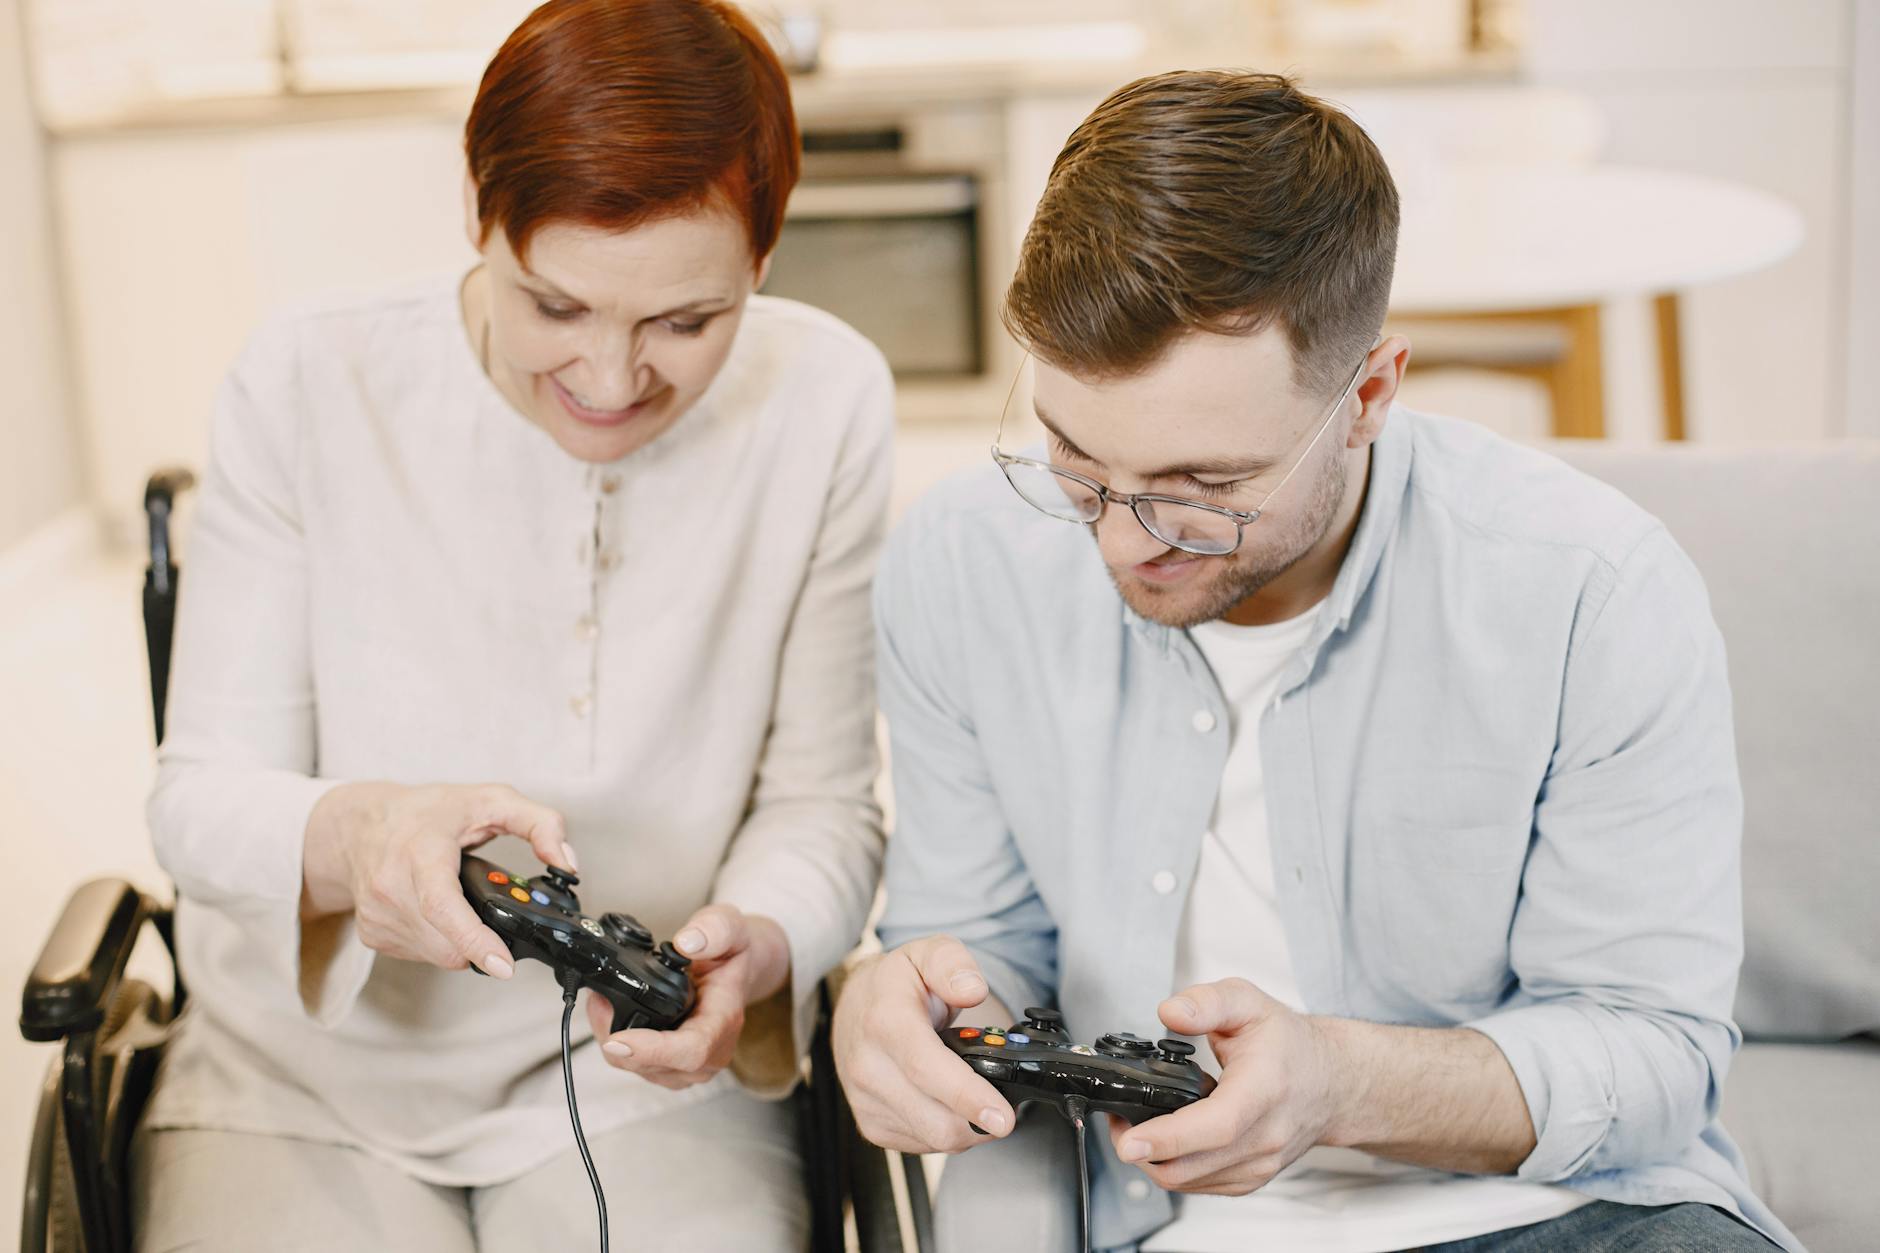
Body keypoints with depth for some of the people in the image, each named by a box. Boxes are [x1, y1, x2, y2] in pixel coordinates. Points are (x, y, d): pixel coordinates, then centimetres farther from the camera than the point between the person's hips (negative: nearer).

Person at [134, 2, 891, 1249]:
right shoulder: (307, 387, -12)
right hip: (311, 1071, 0)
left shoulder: (825, 401, -9)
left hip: (647, 1075, 1)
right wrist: (351, 834, -33)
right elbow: (201, 795, -10)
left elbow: (822, 801, -4)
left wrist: (756, 949, -26)